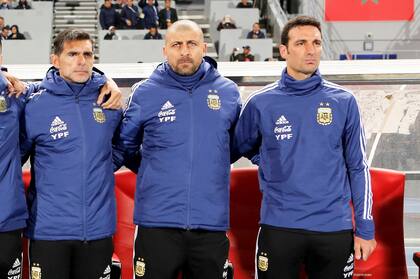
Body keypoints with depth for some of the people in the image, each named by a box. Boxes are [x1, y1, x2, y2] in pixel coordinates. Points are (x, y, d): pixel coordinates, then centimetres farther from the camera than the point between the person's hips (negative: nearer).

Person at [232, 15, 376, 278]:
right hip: (279, 227, -1)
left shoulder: (344, 102, 2)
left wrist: (365, 227, 2)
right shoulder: (261, 103, 0)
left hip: (335, 228, 1)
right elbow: (237, 149, 15)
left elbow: (358, 167, 5)